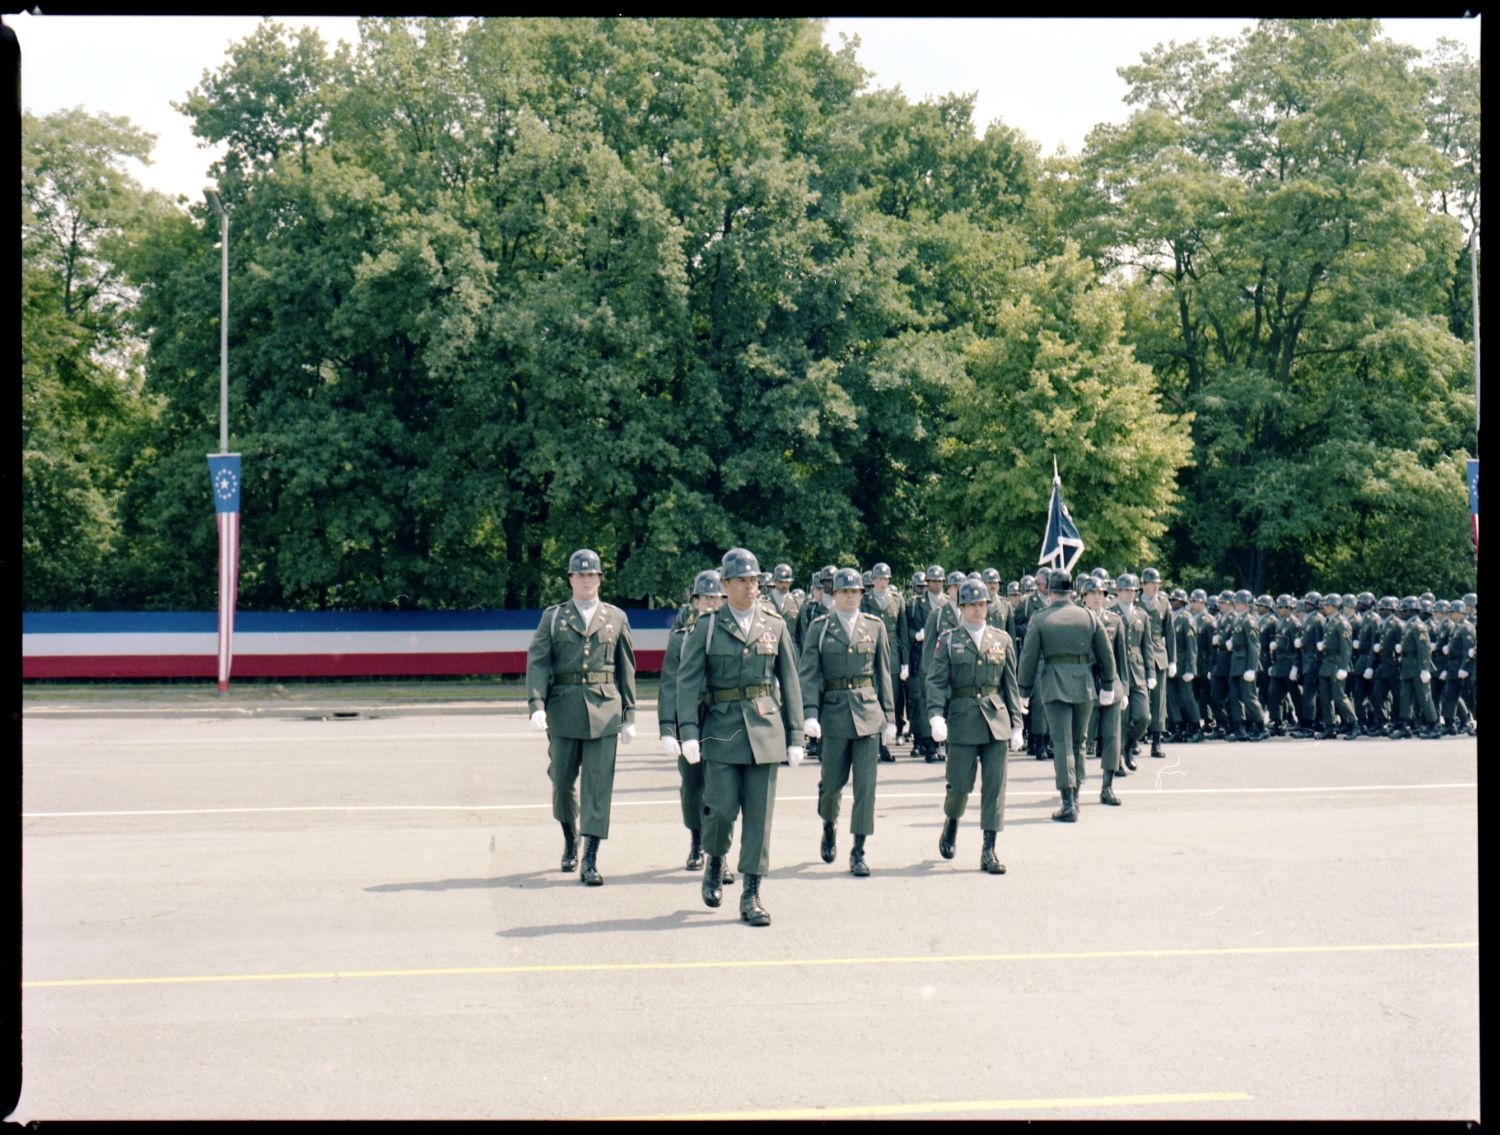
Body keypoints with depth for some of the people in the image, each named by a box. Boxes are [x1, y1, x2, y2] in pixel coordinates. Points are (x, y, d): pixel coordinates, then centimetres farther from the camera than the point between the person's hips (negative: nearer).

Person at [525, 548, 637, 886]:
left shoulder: (616, 617, 9)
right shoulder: (553, 617, 7)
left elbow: (626, 669, 10)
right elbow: (537, 662, -2)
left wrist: (629, 715, 6)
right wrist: (537, 705, -16)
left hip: (604, 709, 0)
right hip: (564, 709, 1)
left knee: (598, 784, -5)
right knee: (562, 781, 9)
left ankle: (591, 859, -5)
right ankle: (570, 841, 34)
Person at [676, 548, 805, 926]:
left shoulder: (775, 626, 8)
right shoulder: (706, 628, 2)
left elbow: (790, 684, 9)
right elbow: (688, 681, -3)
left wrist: (795, 736, 5)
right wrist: (688, 731, -14)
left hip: (765, 729, 2)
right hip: (722, 729, -2)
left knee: (760, 813, 1)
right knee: (721, 808, -6)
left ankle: (751, 895, 8)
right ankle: (715, 861, 26)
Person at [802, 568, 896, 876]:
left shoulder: (875, 626, 6)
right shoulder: (819, 628, 2)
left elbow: (883, 674, 9)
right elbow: (808, 674, -3)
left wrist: (889, 717, 6)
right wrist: (810, 714, -14)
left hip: (868, 711, 1)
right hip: (834, 710, -1)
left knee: (865, 782, -3)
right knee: (832, 781, 7)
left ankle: (858, 852, 2)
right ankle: (829, 827, 37)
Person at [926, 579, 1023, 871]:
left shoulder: (1002, 639, 11)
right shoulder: (948, 640, 3)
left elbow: (1011, 685, 12)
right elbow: (936, 681, -5)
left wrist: (1016, 724, 8)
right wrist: (936, 715, -20)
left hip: (996, 720, 2)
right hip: (962, 718, -2)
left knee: (994, 786, -1)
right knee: (960, 784, 0)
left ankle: (989, 851, 3)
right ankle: (951, 823, 32)